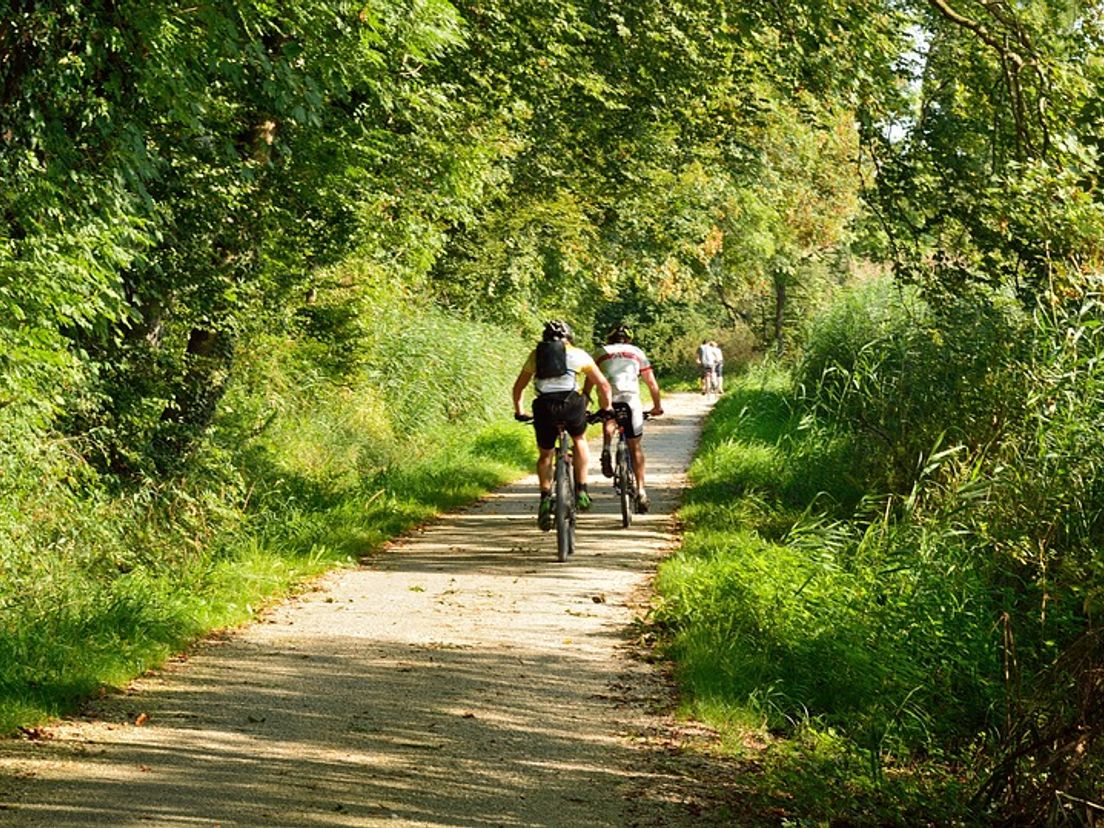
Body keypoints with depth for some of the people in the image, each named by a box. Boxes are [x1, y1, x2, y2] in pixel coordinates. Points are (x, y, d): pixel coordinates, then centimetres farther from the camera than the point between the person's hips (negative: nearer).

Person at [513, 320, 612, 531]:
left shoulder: (536, 355, 23)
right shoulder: (578, 354, 19)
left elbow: (518, 387, 30)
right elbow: (603, 384, 22)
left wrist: (519, 412, 44)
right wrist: (606, 409, 36)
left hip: (544, 407, 1)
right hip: (571, 403, -1)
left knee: (545, 455, 21)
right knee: (579, 440, 28)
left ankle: (545, 498, 7)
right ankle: (581, 491, 20)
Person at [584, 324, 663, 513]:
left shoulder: (601, 352, 21)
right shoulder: (637, 352, 21)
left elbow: (588, 384, 16)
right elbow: (652, 384, 20)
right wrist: (657, 406, 32)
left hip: (609, 398, 0)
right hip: (631, 398, 0)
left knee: (609, 423, 32)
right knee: (635, 446, 10)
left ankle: (606, 450, 1)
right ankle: (641, 491, 4)